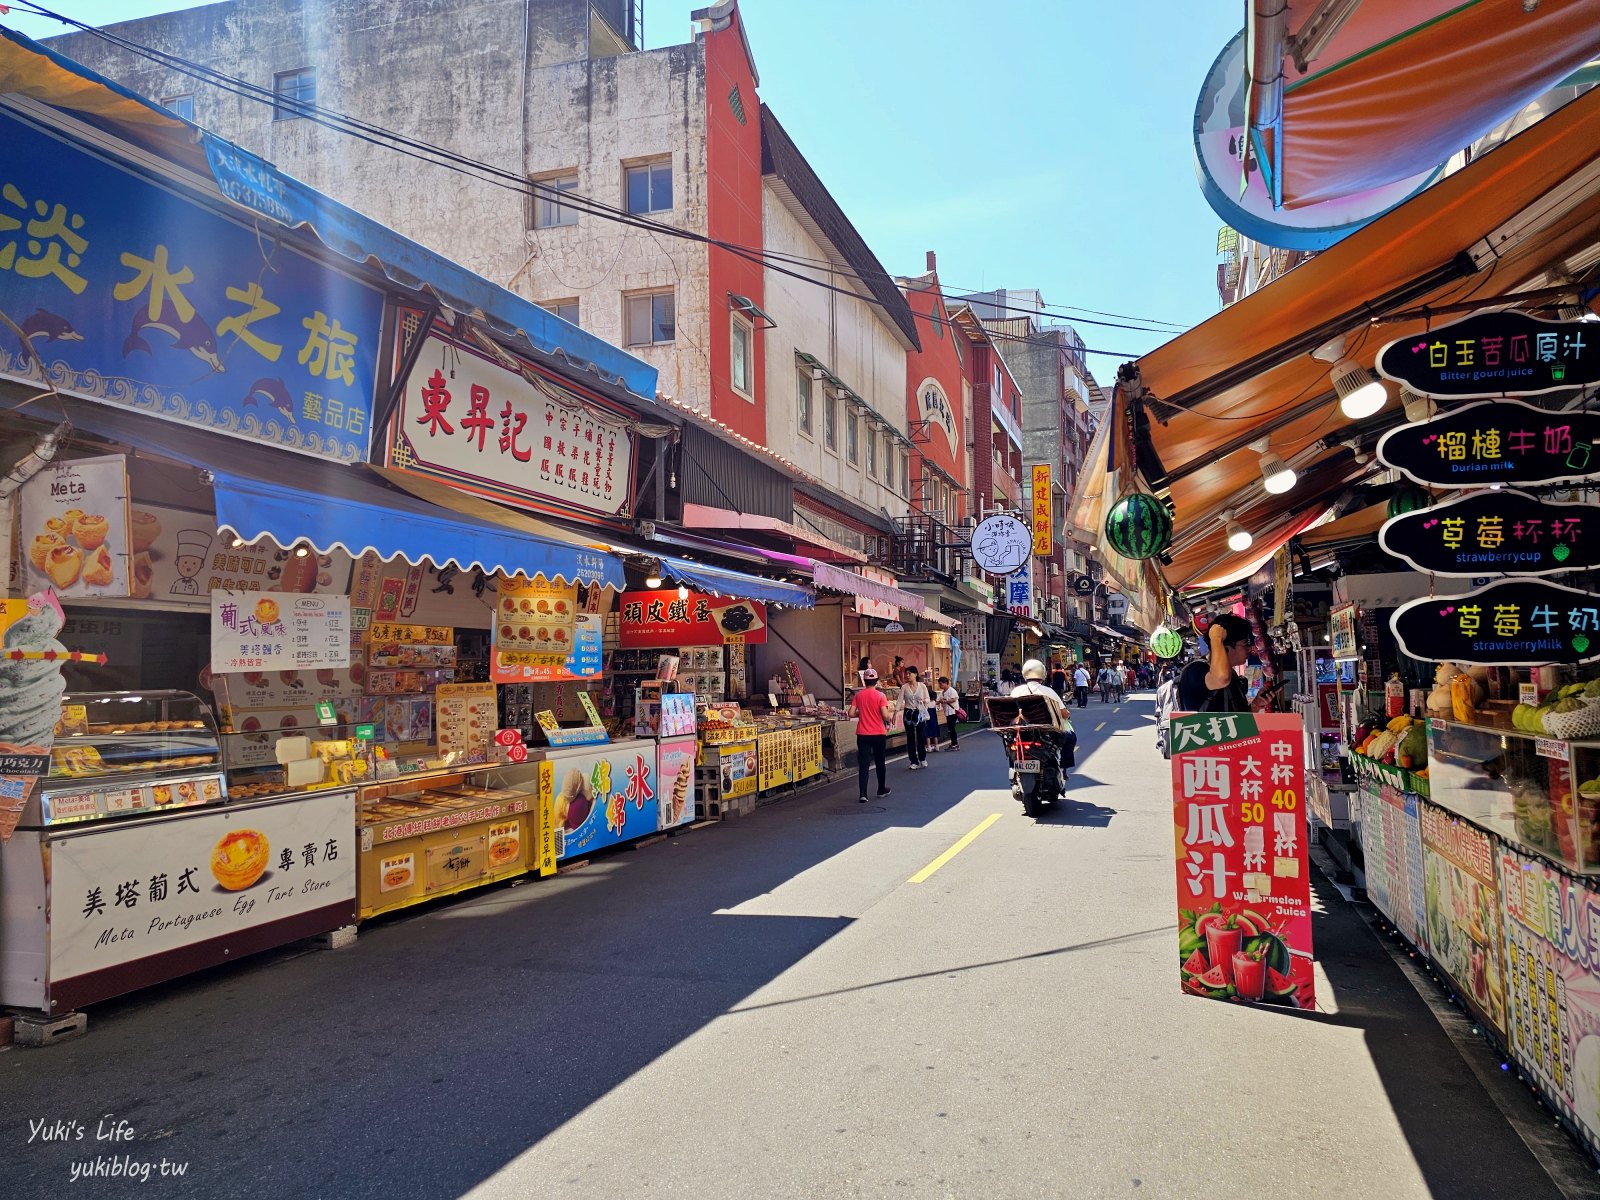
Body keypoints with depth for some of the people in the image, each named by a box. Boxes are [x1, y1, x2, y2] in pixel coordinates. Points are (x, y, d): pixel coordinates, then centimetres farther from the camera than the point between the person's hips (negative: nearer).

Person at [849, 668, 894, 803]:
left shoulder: (858, 695, -2)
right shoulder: (880, 695, -9)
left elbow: (851, 713, -5)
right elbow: (885, 715, -17)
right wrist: (888, 723, 3)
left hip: (863, 735, 1)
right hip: (879, 734, -1)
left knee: (863, 764, 1)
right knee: (880, 762, 16)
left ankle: (863, 794, -8)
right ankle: (882, 789, 31)